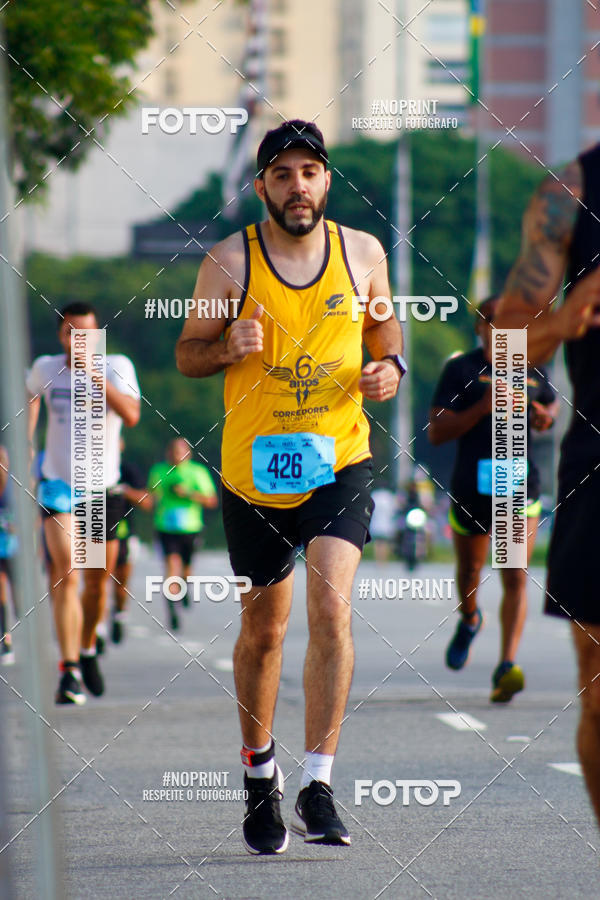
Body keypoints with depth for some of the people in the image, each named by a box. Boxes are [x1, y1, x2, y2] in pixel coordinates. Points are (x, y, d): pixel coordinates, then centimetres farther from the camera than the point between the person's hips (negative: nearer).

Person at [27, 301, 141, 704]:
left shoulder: (117, 366, -9)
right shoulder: (45, 368, -3)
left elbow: (131, 415, -26)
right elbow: (31, 395, 22)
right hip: (59, 484, -1)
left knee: (98, 582, 12)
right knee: (67, 573, -19)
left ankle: (88, 649, 40)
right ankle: (70, 671, -24)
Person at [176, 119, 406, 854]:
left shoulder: (362, 252, 2)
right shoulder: (230, 261, -4)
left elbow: (385, 330, 17)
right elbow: (187, 354, 3)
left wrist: (390, 369, -5)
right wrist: (229, 347, -18)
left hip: (339, 462, 0)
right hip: (253, 468, 0)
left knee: (332, 609, -18)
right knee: (262, 626, 11)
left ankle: (317, 788, -17)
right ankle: (259, 772, 33)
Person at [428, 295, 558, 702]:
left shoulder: (533, 369, 6)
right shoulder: (460, 370, -3)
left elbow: (552, 402, 26)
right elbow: (436, 432, -8)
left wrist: (547, 417, 1)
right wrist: (482, 407, -21)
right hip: (471, 489, 0)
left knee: (516, 578, -13)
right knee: (470, 572, 19)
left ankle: (507, 667, -20)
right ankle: (470, 619, 53)